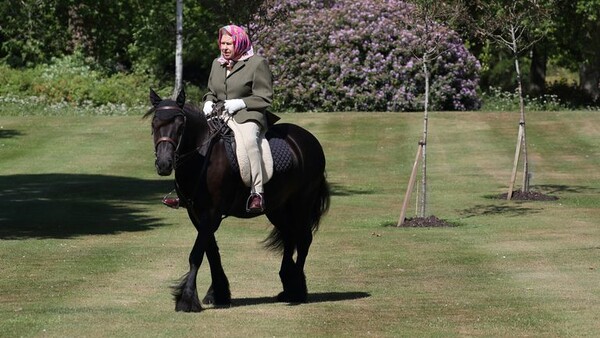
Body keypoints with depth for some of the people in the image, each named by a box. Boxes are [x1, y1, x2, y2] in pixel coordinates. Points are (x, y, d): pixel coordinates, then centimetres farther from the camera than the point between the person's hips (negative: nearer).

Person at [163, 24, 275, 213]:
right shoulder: (217, 64, 18)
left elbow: (264, 98, -5)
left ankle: (257, 193, -38)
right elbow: (211, 92, 29)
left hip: (248, 116, -7)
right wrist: (208, 103, 5)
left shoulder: (258, 63, -2)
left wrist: (240, 103, -16)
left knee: (248, 140, -38)